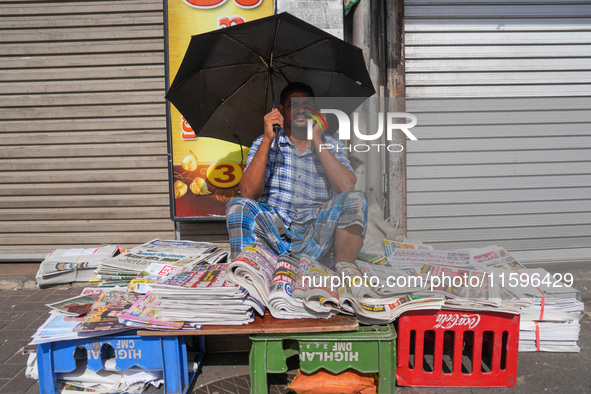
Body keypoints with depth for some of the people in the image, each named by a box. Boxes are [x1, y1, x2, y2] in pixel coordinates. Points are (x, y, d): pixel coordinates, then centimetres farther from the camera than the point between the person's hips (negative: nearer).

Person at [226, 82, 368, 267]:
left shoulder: (332, 146, 9)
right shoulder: (264, 144, 7)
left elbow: (347, 188, -11)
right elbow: (248, 194, -10)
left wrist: (317, 140, -9)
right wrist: (268, 139, -12)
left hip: (317, 233, 1)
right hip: (274, 231, 0)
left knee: (355, 199, -24)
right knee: (237, 205, -26)